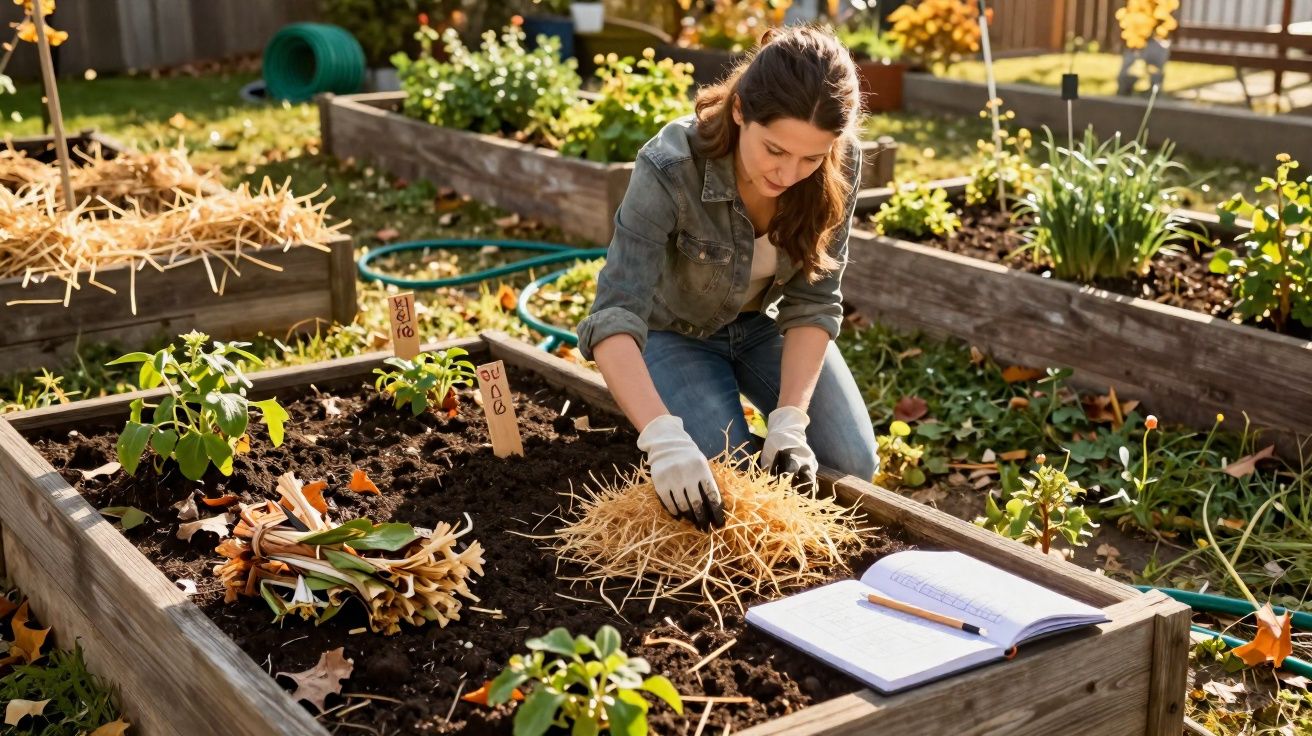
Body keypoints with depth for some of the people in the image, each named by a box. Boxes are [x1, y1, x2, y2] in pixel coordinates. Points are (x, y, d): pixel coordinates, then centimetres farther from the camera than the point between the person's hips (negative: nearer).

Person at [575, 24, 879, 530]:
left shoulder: (839, 166, -25)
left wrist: (789, 422, -30)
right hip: (676, 331, -3)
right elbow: (613, 319, -42)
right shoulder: (670, 170, -37)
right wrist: (663, 438, -56)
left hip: (765, 321, 3)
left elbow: (812, 300, -18)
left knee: (853, 465, -6)